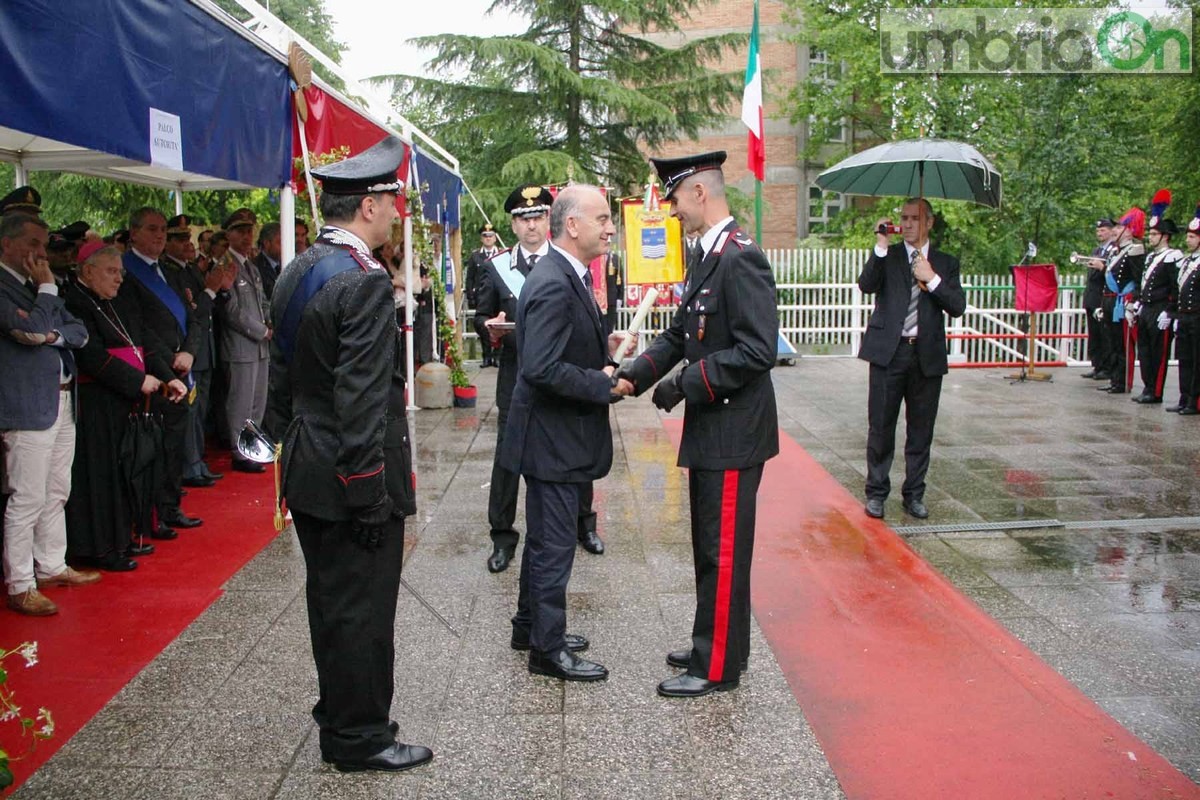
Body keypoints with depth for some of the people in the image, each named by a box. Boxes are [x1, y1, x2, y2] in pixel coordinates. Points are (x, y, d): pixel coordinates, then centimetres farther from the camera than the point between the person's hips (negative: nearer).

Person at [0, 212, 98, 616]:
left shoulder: (38, 286, 16)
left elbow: (79, 332, 10)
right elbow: (33, 329, -21)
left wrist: (52, 335, -9)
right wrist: (47, 288, -11)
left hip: (62, 401, 9)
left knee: (56, 494, 16)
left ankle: (52, 566, 28)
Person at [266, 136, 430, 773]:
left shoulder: (295, 273, 8)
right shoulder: (364, 281, -21)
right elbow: (361, 399, -24)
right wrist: (370, 493, -21)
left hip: (306, 467, 10)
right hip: (353, 477, -9)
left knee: (329, 598, 20)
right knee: (362, 608, 3)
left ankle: (338, 713, 35)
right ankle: (359, 738, 16)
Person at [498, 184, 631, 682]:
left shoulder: (567, 278, 9)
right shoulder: (553, 286, -24)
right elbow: (542, 368, -30)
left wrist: (605, 351, 3)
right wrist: (604, 384, -22)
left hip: (557, 435, 11)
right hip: (552, 437, -11)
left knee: (546, 537, 21)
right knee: (554, 544, 1)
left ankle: (530, 626, 36)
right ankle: (547, 649, 14)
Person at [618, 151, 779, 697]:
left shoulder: (740, 259, -18)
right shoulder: (706, 257, 13)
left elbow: (758, 351, -23)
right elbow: (679, 335, 16)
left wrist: (686, 383, -20)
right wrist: (637, 373, 3)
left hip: (733, 434, -10)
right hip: (709, 428, 10)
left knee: (724, 550, 1)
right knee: (710, 546, 19)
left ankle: (717, 668, 12)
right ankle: (712, 644, 32)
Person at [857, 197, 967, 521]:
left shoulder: (945, 263, 10)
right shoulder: (887, 256, 6)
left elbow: (957, 307, -1)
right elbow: (866, 285, -13)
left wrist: (933, 279, -11)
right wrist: (881, 246, -17)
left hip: (927, 354, 2)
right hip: (889, 351, -2)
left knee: (921, 430, 8)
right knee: (881, 427, 3)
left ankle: (914, 494, 20)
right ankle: (876, 492, 14)